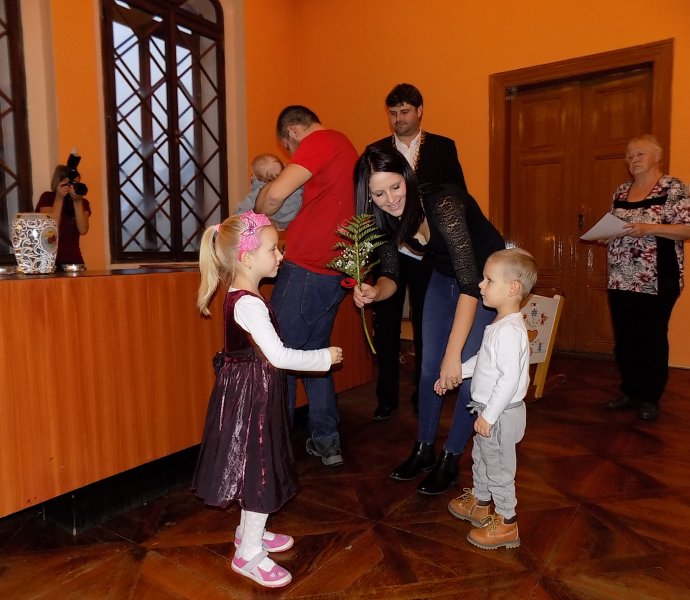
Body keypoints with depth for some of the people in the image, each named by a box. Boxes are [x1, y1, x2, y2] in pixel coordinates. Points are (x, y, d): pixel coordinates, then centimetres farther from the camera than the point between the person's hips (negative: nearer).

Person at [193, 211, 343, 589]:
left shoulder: (239, 297, 7)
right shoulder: (249, 304, -24)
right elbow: (278, 355, -28)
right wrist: (325, 357, -17)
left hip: (248, 390, 10)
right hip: (251, 394, -10)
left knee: (254, 468, 22)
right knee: (259, 470, 2)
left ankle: (249, 531, 40)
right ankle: (249, 554, 18)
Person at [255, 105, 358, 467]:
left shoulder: (319, 142, -7)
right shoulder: (345, 147, 21)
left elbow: (274, 195, -18)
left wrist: (260, 217, 1)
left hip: (306, 268, -9)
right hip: (334, 272, 9)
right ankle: (326, 442, 22)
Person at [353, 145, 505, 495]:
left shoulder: (442, 205, -36)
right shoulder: (385, 218, -16)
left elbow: (470, 285, -40)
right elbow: (391, 275, -7)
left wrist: (454, 355, -43)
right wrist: (374, 292, -32)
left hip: (485, 276, -6)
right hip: (443, 275, 6)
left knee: (468, 371, -8)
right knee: (429, 367, 9)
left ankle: (451, 460, 12)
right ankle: (424, 450, 27)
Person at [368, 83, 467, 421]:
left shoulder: (443, 148, 6)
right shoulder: (375, 151, 9)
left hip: (428, 250, -1)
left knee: (425, 324, 9)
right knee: (386, 326, 5)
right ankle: (387, 397, 17)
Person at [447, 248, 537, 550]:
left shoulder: (510, 331, -28)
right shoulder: (500, 325, 4)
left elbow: (509, 379, -29)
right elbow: (482, 359, 17)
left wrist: (489, 415, -25)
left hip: (500, 414, -10)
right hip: (488, 410, 10)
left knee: (498, 468, 7)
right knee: (481, 457, 26)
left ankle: (506, 523, 25)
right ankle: (480, 503, 47)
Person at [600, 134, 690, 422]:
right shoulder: (621, 191, 13)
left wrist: (649, 228, -23)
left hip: (656, 281, -6)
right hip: (621, 280, 6)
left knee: (653, 339, 4)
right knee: (624, 339, 11)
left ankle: (650, 398, 17)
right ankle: (630, 391, 25)